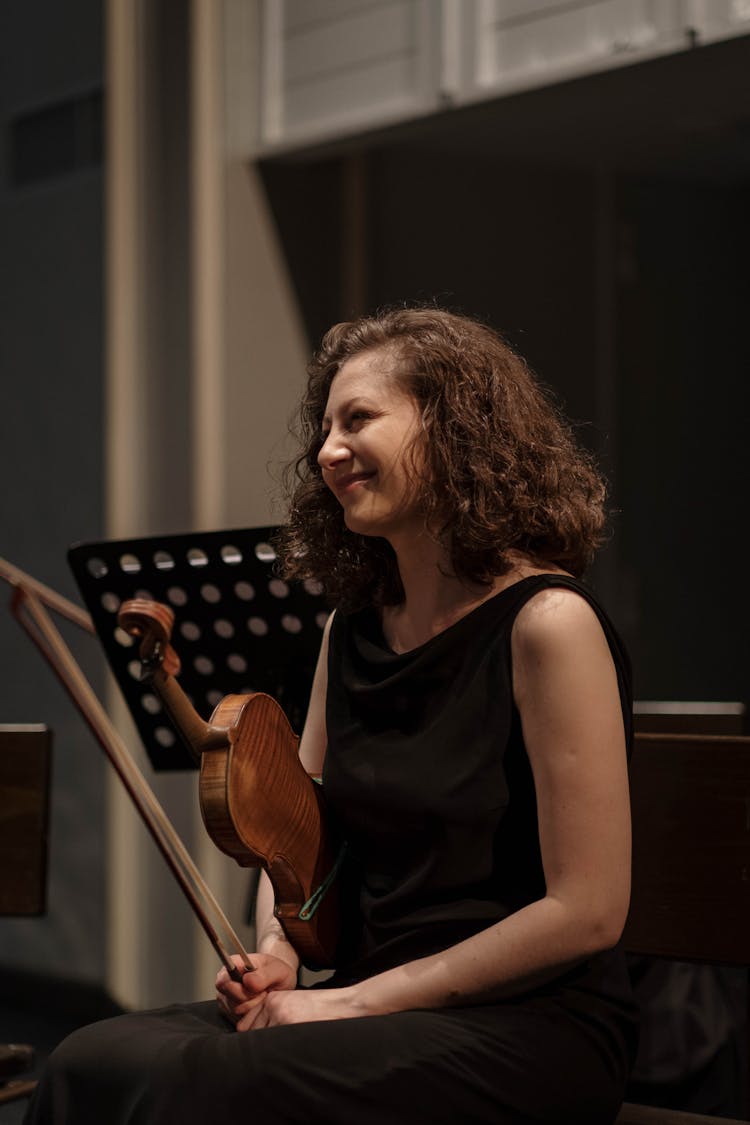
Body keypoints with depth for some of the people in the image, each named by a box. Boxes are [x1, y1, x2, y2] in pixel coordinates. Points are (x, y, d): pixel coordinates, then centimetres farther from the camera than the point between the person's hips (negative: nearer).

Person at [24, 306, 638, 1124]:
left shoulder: (544, 622, -11)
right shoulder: (352, 627, 12)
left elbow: (587, 911, -14)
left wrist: (360, 999, -12)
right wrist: (274, 953, -2)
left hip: (533, 1028, -6)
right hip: (371, 1009, 6)